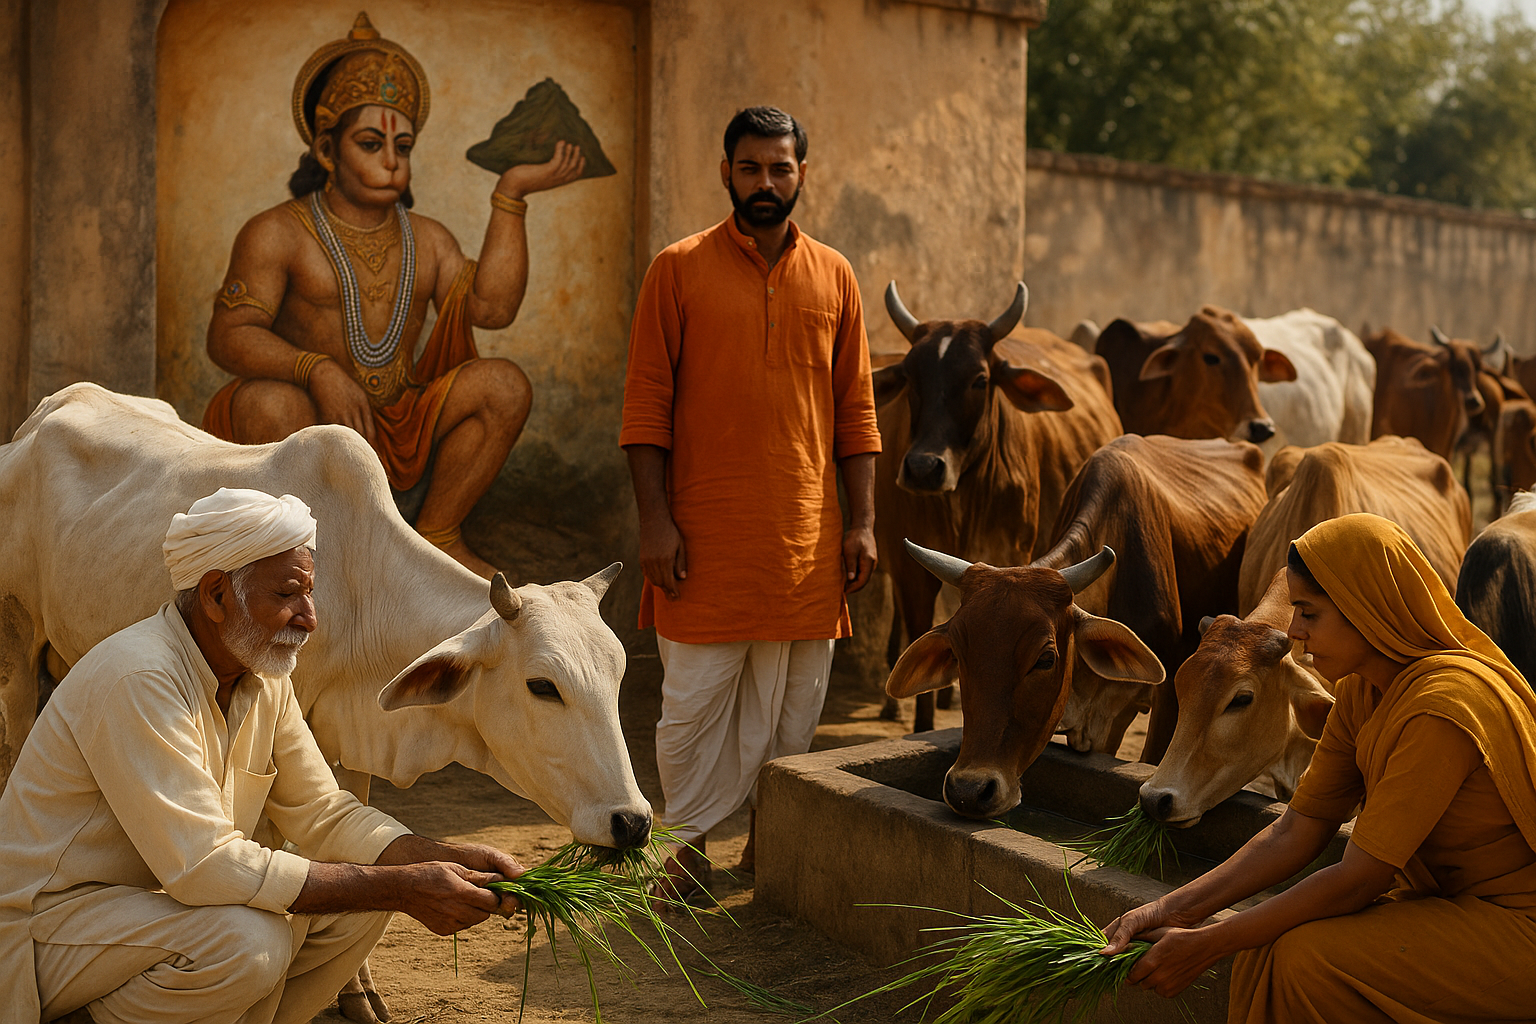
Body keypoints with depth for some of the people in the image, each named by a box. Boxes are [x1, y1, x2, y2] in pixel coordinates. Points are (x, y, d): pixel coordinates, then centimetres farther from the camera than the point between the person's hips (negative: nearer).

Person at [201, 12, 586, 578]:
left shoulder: (427, 239, 10)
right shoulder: (276, 234, -5)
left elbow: (490, 307, -8)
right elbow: (228, 337, -17)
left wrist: (510, 196, -10)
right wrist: (318, 371, -35)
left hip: (394, 436, 5)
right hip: (307, 431, -4)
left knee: (504, 385, -13)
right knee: (273, 404, -37)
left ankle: (436, 537, -2)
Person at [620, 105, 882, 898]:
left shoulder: (833, 277, 9)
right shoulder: (679, 270, 0)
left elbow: (855, 410, 11)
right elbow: (646, 405, -2)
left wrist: (862, 521, 4)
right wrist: (655, 520, -9)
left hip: (806, 535, 3)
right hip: (706, 533, -3)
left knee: (795, 701, 7)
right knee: (695, 698, 1)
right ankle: (689, 843, 14)